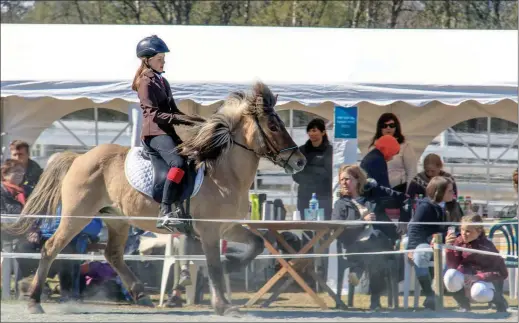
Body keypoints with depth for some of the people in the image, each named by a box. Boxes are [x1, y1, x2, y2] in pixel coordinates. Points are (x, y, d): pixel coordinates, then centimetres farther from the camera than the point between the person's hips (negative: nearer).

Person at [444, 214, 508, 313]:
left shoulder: (487, 246, -18)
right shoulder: (459, 242, -6)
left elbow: (502, 273, -18)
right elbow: (452, 267, -8)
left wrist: (478, 277, -28)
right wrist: (449, 248, -23)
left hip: (486, 280, -4)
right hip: (466, 277, 4)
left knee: (479, 293, -39)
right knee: (451, 276, -29)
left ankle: (500, 303, -2)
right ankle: (464, 307, -4)